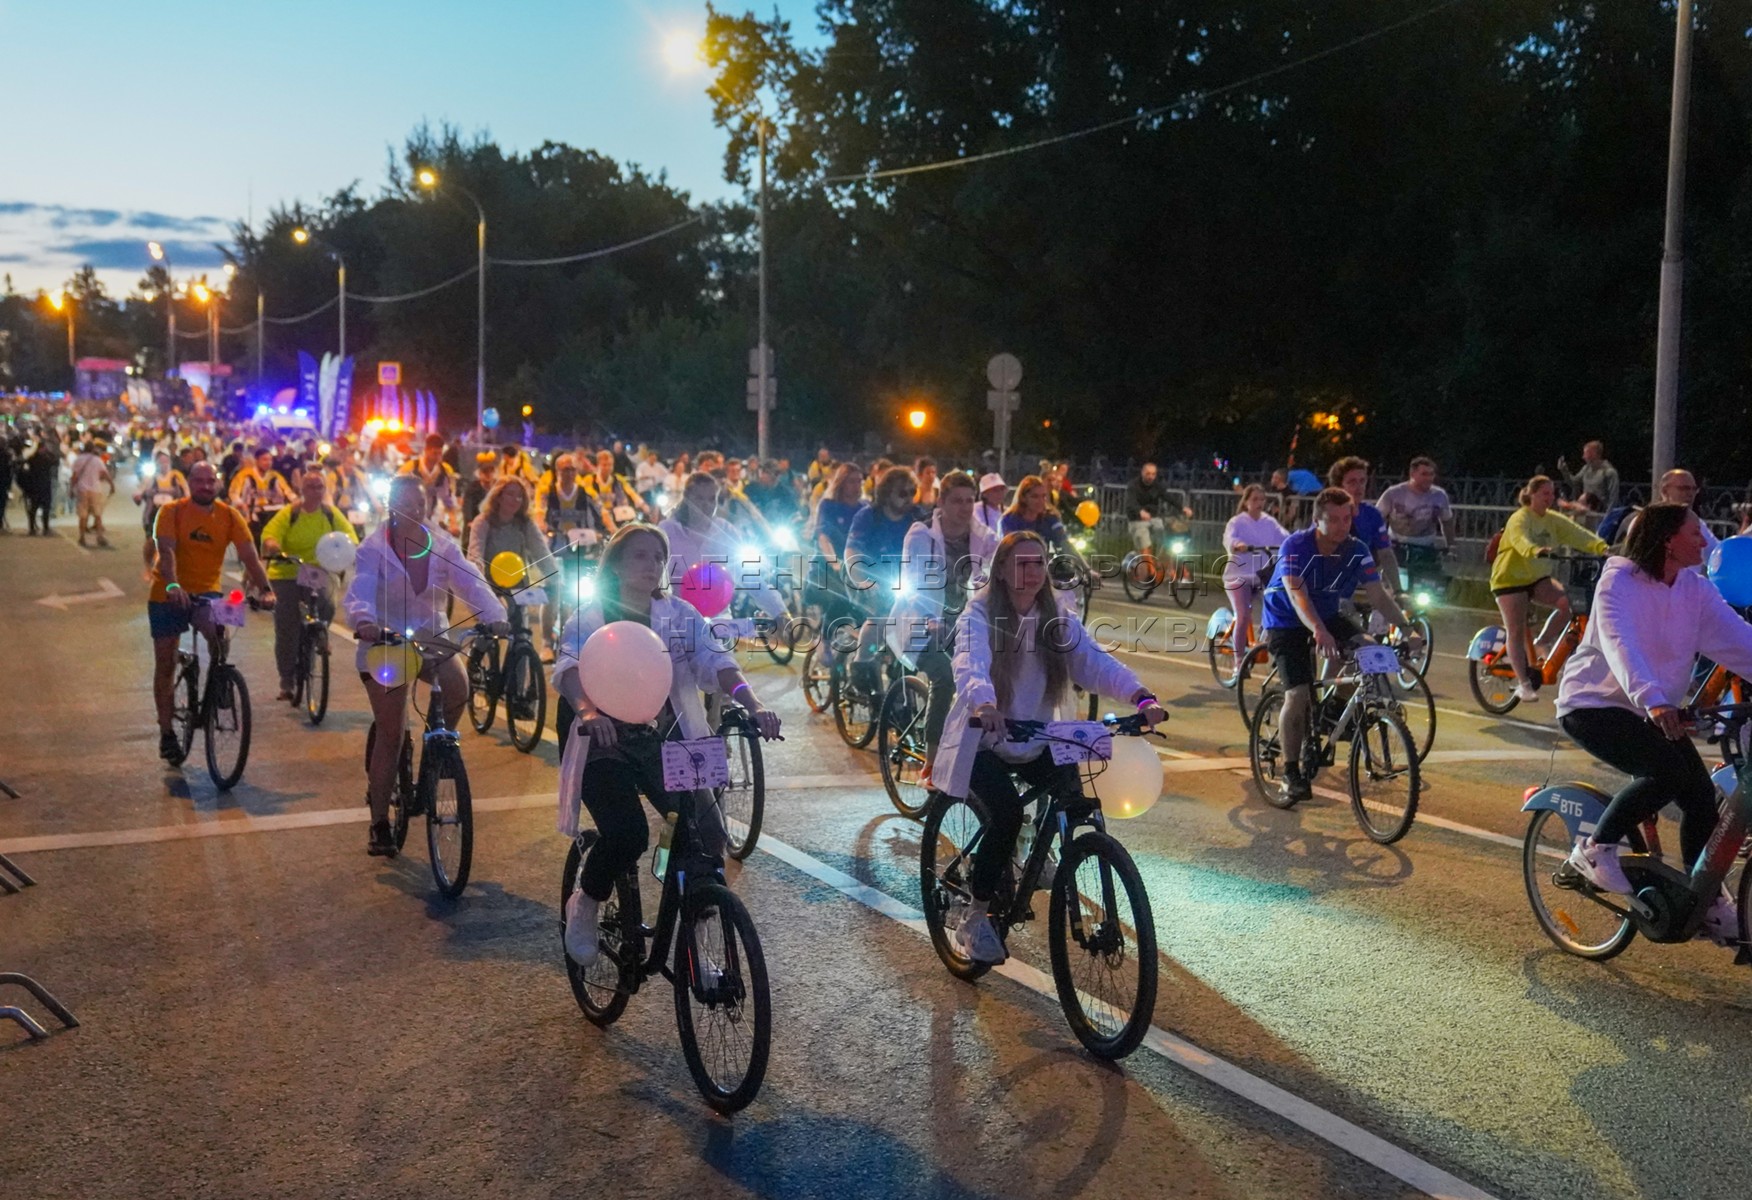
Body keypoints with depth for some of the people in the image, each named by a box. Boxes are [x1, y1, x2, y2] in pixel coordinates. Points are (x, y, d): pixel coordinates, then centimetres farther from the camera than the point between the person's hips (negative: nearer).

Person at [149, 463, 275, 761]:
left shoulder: (230, 516, -5)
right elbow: (167, 550, -24)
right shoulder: (172, 512, -11)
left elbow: (249, 555, -14)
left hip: (206, 592, 1)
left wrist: (265, 589, -29)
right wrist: (172, 585, -41)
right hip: (167, 595, -1)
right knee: (165, 665, 4)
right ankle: (166, 732, 17)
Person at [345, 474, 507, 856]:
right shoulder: (374, 549, -11)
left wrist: (494, 616, -35)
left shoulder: (442, 546, -2)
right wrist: (364, 621, -50)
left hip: (432, 638, 3)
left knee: (458, 688, -26)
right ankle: (379, 823, 11)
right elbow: (359, 591, -27)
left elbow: (471, 583, -15)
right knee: (391, 734, -3)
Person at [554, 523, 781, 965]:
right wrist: (588, 711, -41)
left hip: (668, 743, 3)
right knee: (626, 834, -26)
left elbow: (716, 662, -6)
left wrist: (753, 704, -25)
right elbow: (569, 668, -18)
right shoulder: (590, 618, 1)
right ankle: (584, 906, 7)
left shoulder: (681, 616, 9)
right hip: (608, 744, -3)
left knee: (707, 831, -15)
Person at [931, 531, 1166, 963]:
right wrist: (984, 703, -54)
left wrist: (1141, 697, -32)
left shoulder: (1058, 621, 1)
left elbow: (1097, 662, -13)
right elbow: (971, 663, -32)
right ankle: (973, 917, -9)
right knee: (1007, 811, -27)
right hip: (983, 739, -5)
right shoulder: (979, 616, -12)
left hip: (1034, 742, 5)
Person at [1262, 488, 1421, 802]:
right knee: (1298, 694, -17)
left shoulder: (1356, 551, -12)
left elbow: (1379, 594, -13)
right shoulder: (1296, 546, -26)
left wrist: (1407, 628, -26)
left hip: (1328, 616, 5)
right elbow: (1297, 594, -38)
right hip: (1287, 623, -5)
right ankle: (1291, 772, -3)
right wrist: (1319, 631, -53)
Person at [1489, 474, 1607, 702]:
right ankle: (1523, 683, 0)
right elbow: (1521, 540, -38)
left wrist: (1602, 547, -28)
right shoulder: (1520, 519, -17)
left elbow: (1578, 534, -11)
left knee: (1566, 602, -21)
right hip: (1510, 578, -6)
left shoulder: (1554, 519, 1)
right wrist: (1537, 551, -59)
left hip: (1537, 578, 6)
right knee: (1516, 631, -7)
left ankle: (1542, 644, -1)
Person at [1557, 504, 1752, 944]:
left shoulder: (1697, 591, 3)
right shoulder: (1619, 582, -17)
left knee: (1702, 794, -4)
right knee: (1667, 772, -27)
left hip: (1654, 709, 7)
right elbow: (1620, 645, -33)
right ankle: (1595, 849, -8)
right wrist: (1653, 700, -48)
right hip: (1592, 704, -7)